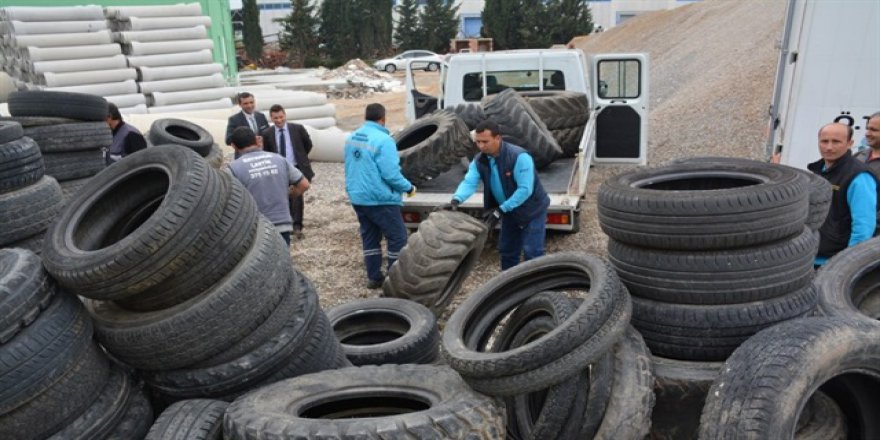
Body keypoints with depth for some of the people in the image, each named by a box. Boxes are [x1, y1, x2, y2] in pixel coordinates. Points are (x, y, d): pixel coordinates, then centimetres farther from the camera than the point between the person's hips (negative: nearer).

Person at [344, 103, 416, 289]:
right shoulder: (383, 140, -19)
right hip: (380, 199, -8)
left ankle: (374, 277, 21)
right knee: (398, 237, 2)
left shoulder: (351, 138, 7)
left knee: (369, 237, 16)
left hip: (358, 197, 8)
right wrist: (409, 187, -6)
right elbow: (391, 174, -21)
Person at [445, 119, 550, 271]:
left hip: (532, 210, -6)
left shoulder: (519, 157, -29)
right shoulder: (479, 160, -9)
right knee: (507, 250, 15)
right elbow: (469, 182, -19)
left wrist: (501, 210, -33)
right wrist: (456, 200, -40)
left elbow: (525, 189, -31)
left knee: (531, 253, -6)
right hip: (509, 211, 7)